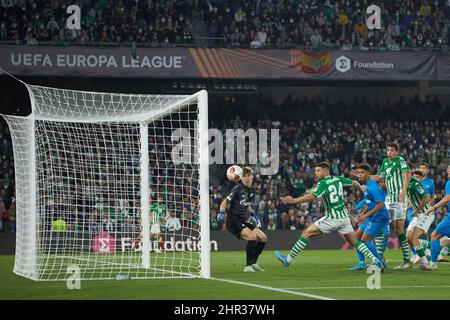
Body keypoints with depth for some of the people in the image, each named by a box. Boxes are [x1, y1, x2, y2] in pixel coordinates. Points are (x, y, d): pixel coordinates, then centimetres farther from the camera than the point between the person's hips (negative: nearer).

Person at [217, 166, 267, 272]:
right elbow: (225, 202, -12)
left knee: (263, 238, 5)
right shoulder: (238, 189, -11)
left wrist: (253, 214, 20)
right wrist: (221, 212, -27)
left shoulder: (251, 191, 12)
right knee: (252, 236, -26)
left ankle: (253, 263, 17)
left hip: (244, 221, 9)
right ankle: (248, 266, -20)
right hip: (234, 221, -9)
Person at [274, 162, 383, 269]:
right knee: (355, 242, 16)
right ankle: (375, 260, 4)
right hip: (344, 217, 7)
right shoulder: (338, 179, 7)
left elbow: (313, 196, -27)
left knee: (307, 233, -1)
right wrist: (361, 188, 40)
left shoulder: (323, 183, -12)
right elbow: (354, 183, 19)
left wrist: (293, 200, -29)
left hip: (332, 218, -7)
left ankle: (289, 259, 0)